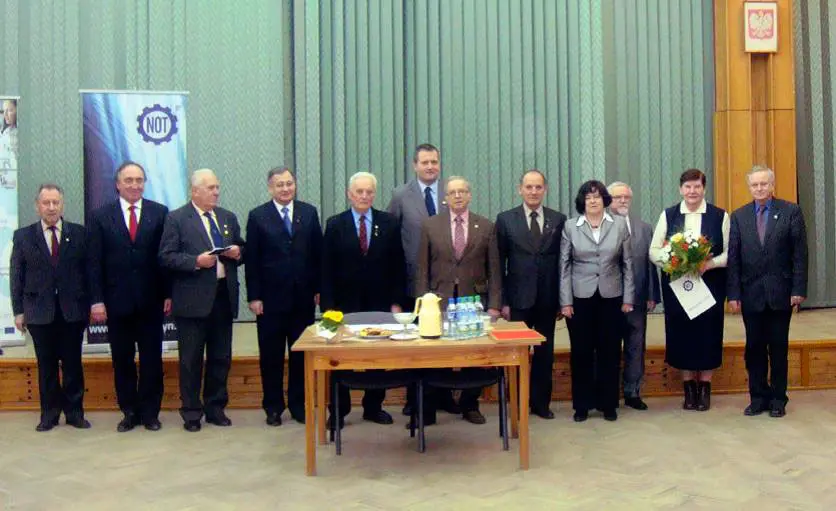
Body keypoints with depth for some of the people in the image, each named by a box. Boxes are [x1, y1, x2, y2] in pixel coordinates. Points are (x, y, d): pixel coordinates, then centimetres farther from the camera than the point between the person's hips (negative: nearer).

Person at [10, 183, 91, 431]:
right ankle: (49, 413, 18)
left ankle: (74, 412, 17)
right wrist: (18, 310, 1)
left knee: (73, 364, 6)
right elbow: (16, 276, 5)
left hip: (72, 310, 0)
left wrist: (90, 304, 0)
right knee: (46, 365, 8)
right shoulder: (23, 236, 5)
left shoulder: (79, 233, 3)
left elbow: (89, 270, 3)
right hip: (39, 311, 1)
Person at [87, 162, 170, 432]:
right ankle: (129, 412, 21)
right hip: (117, 301, 1)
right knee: (122, 361, 9)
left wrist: (169, 294, -3)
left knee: (152, 360, 6)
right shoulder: (100, 216, 4)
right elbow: (95, 262, 1)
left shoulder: (160, 213, 2)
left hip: (151, 301, 0)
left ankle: (150, 412, 18)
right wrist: (97, 300, -5)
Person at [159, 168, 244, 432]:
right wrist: (196, 261, -19)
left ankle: (215, 408, 24)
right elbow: (166, 257, -8)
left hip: (224, 297, 5)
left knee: (221, 358, 11)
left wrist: (238, 253, -2)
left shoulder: (228, 218, 14)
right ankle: (191, 413, 15)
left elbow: (240, 250, 20)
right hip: (193, 299, -5)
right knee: (191, 359, 4)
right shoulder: (176, 219, -2)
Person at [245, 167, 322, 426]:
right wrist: (253, 297, -6)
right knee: (271, 355, 6)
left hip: (303, 297, 2)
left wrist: (319, 289, 3)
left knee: (301, 354, 8)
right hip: (271, 298, -1)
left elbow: (318, 255, 7)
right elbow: (251, 260, -1)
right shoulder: (258, 216, 1)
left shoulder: (309, 213, 6)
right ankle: (273, 407, 19)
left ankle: (299, 404, 20)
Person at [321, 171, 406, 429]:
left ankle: (373, 407, 21)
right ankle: (338, 411, 16)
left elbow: (398, 266, 3)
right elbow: (327, 269, -1)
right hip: (345, 303, -1)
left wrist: (396, 302, -2)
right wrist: (328, 306, -7)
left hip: (379, 303, 1)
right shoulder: (335, 224, 2)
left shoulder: (389, 223, 4)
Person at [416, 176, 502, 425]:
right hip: (439, 301, 0)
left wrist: (494, 305, -1)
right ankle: (427, 411, 10)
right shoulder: (430, 226, 6)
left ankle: (470, 405, 22)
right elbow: (422, 269, 5)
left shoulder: (486, 227, 6)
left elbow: (494, 270, 5)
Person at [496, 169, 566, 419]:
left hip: (547, 299, 2)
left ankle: (540, 402, 22)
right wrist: (502, 300, -5)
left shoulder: (559, 220, 4)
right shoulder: (505, 219, 1)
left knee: (545, 352, 9)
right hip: (518, 298, -1)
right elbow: (499, 264, 0)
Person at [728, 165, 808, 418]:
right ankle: (758, 397, 17)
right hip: (751, 293, 2)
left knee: (778, 347, 6)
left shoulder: (791, 211, 0)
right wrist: (733, 293, -2)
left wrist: (799, 290, -8)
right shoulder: (738, 216, 5)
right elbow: (733, 258, 3)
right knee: (754, 347, 7)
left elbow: (800, 253, -3)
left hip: (780, 292, -2)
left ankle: (778, 399, 17)